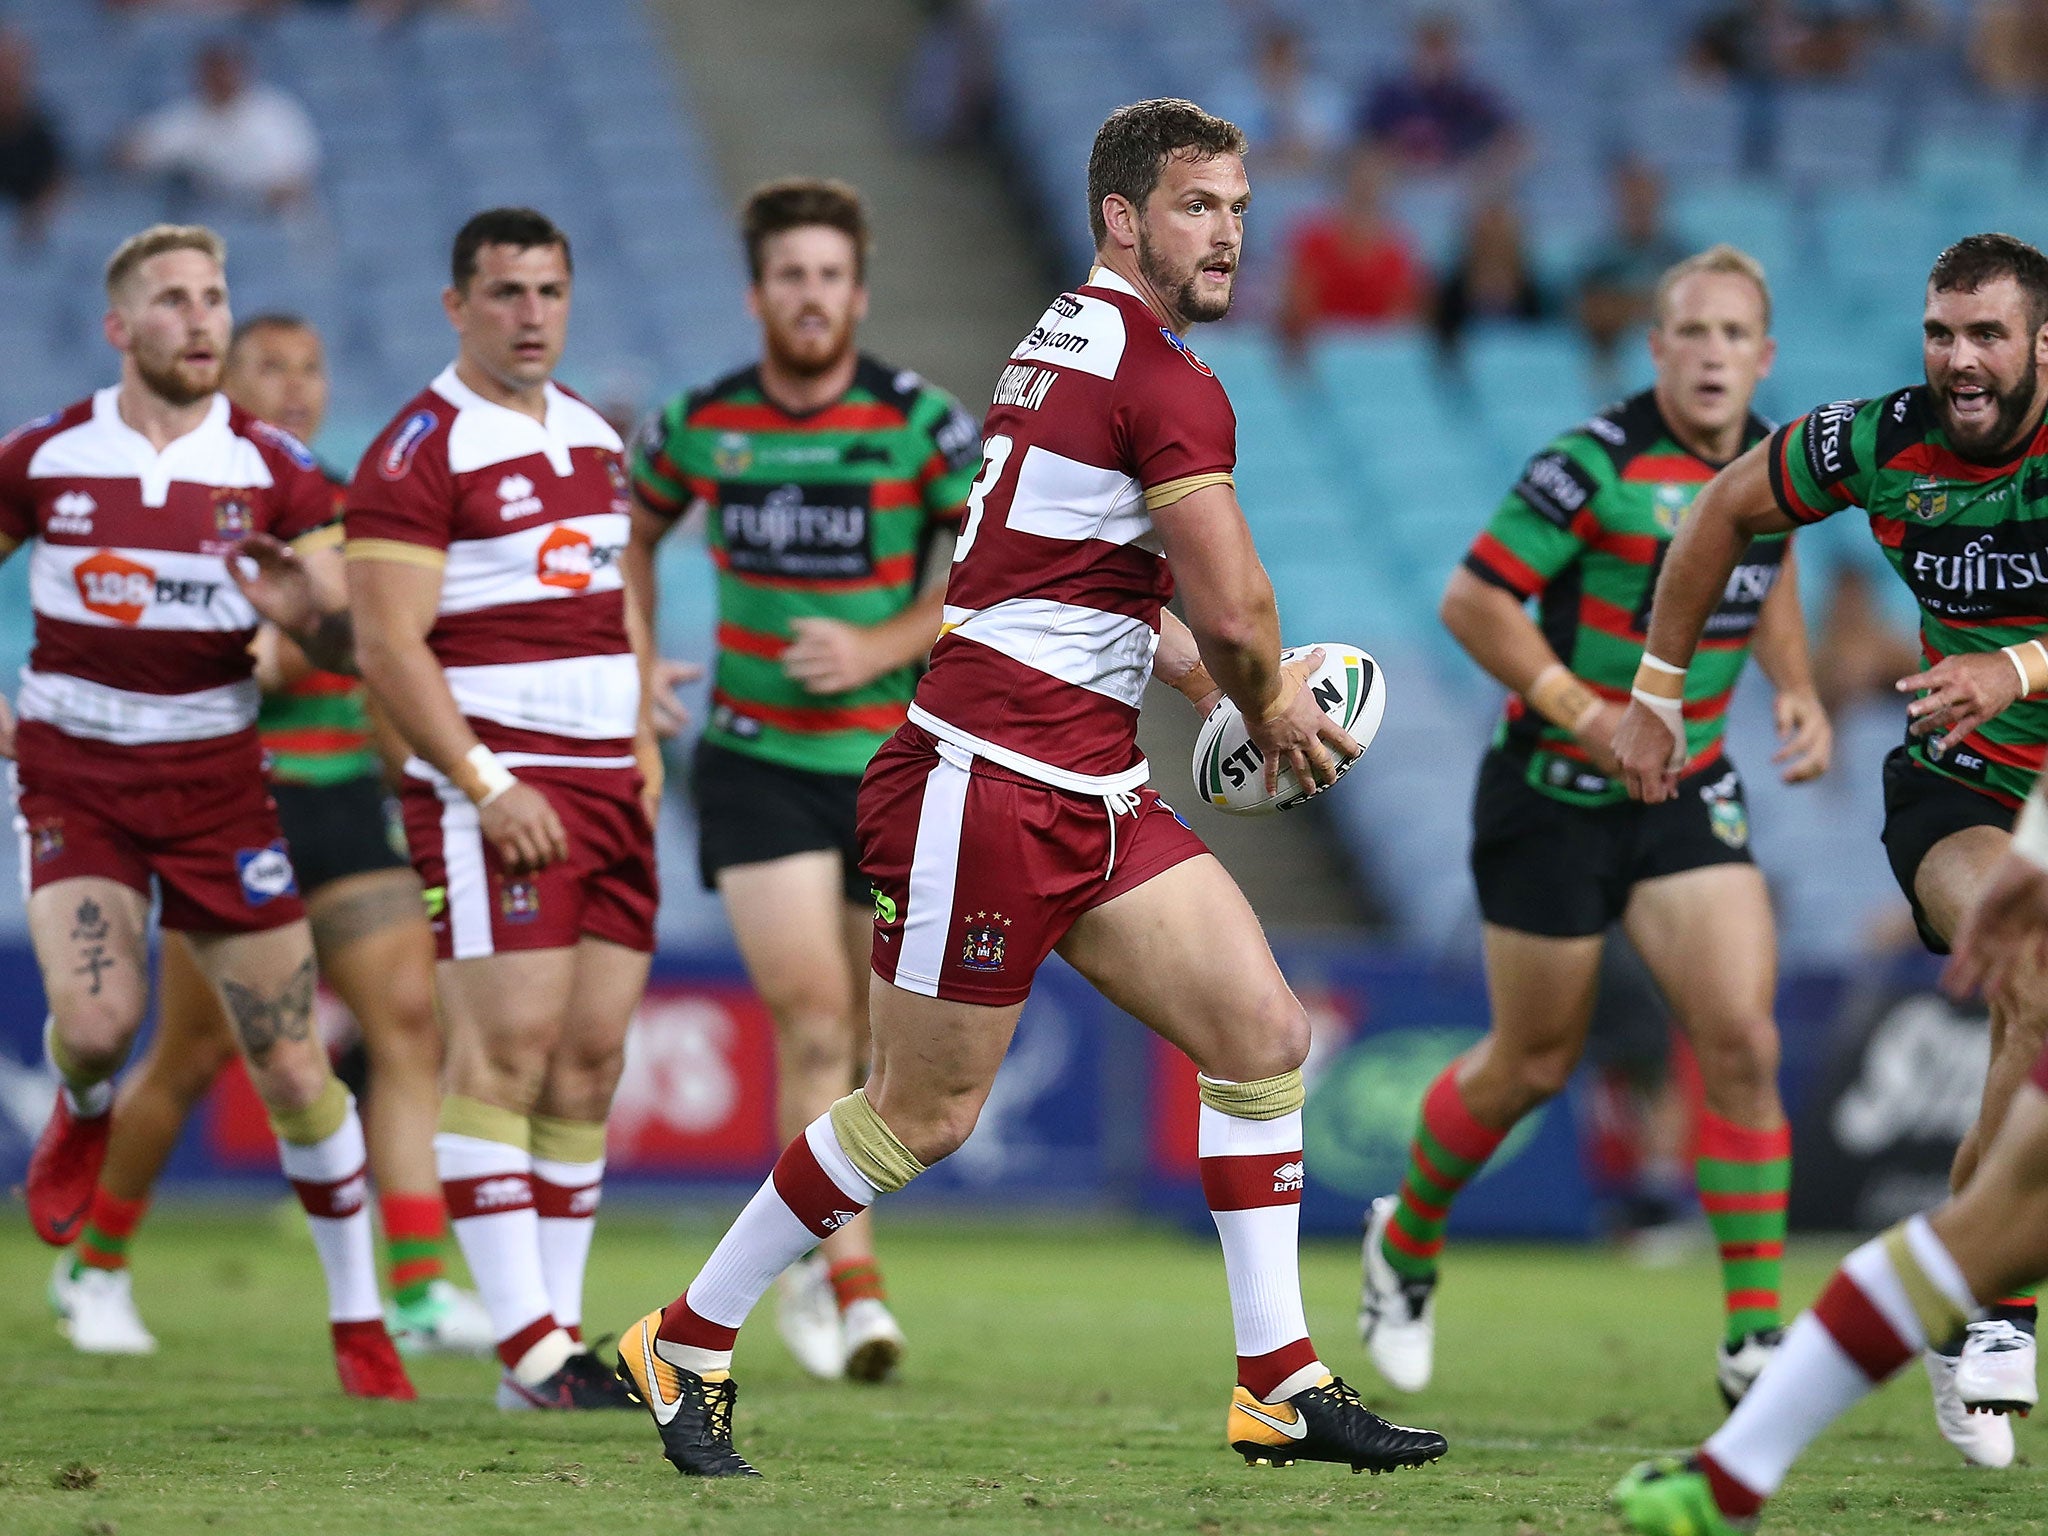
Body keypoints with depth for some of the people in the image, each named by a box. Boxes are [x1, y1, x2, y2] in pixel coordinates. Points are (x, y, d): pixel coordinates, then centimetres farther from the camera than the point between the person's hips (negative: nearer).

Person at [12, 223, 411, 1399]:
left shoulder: (274, 469, -1)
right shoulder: (44, 459, -1)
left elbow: (349, 641, -1)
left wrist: (304, 612, -24)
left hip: (216, 782, 0)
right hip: (73, 773, 0)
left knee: (296, 1071, -2)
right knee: (98, 1021, -22)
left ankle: (361, 1322, 13)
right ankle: (84, 1114, 17)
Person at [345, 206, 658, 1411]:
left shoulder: (594, 435, 17)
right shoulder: (420, 451, -7)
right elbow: (390, 646, -13)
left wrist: (646, 740, 15)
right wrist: (485, 786, -18)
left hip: (612, 786, 7)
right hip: (495, 788, -7)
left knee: (591, 1059, 4)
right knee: (509, 1049, -12)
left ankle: (562, 1332, 7)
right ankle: (527, 1345, -15)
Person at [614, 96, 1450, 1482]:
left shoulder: (1076, 341, 16)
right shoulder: (1165, 380, -15)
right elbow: (1234, 612, -17)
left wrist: (1223, 688, 17)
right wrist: (1269, 707, 5)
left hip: (1093, 794, 10)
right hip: (990, 783, -10)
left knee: (1264, 1032, 3)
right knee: (924, 1114, -1)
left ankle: (1282, 1389, 4)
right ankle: (686, 1345, 15)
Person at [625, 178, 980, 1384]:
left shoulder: (921, 421, -7)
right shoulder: (701, 422, 0)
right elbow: (633, 531, 19)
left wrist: (879, 647, -19)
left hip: (894, 760, 0)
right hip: (756, 761, 0)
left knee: (876, 1038, 8)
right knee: (814, 1019, -16)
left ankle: (811, 1258, 30)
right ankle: (851, 1281, -13)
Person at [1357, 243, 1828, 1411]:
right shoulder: (1597, 463, -19)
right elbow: (1474, 599, -16)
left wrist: (1798, 693, 6)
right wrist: (1585, 714, -23)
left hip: (1688, 791, 5)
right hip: (1554, 797, -5)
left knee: (1743, 1042, -11)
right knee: (1535, 1063, 8)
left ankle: (1755, 1338, -6)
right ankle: (1407, 1240, 37)